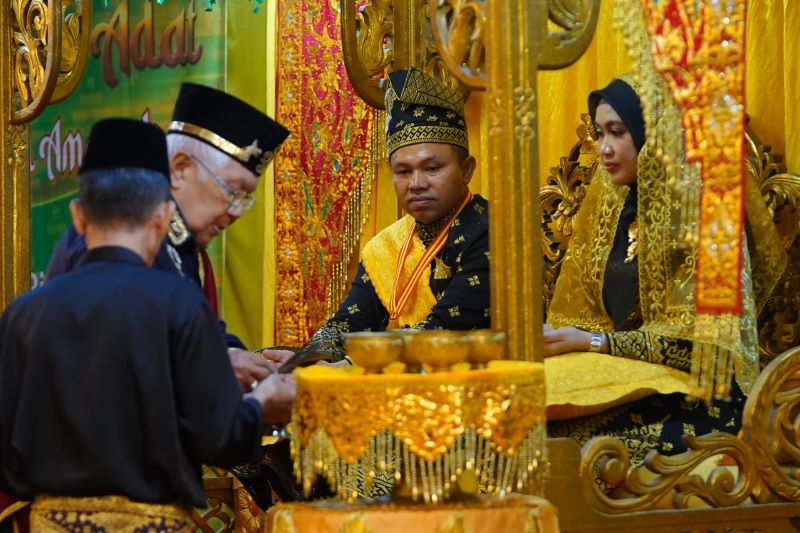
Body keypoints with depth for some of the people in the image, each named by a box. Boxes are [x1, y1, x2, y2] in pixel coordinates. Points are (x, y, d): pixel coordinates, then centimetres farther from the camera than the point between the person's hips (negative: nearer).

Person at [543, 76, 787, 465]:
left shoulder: (698, 211, -8)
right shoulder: (611, 206, 12)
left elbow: (695, 340, -12)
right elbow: (585, 312, 15)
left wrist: (591, 341, -16)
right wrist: (556, 338, -7)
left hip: (694, 397, -6)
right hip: (626, 375, 6)